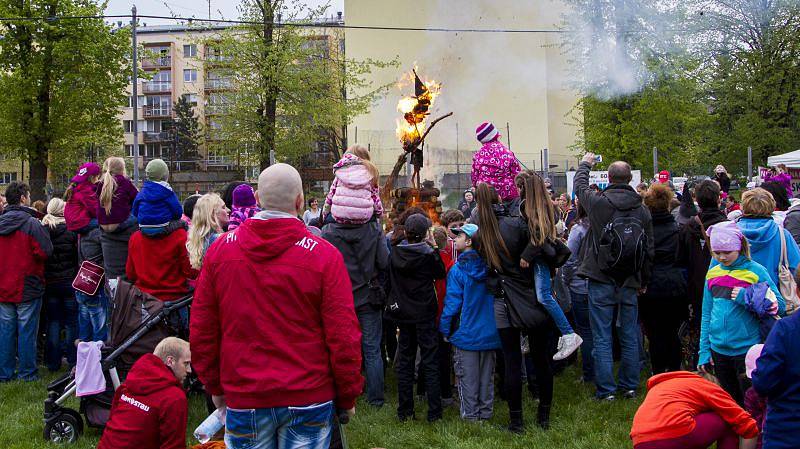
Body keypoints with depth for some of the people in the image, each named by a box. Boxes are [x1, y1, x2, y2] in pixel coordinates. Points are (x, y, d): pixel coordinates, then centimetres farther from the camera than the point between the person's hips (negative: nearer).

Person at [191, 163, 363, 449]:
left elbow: (201, 330, 4)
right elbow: (344, 337, -10)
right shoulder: (324, 255, -10)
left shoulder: (220, 250, -1)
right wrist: (348, 397, 3)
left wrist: (215, 386, 16)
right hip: (309, 401, -2)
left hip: (243, 400, 2)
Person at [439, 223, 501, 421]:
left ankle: (470, 414, 13)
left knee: (468, 377, 7)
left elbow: (452, 303, -12)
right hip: (489, 333, 4)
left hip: (466, 334, -4)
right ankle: (485, 412, 23)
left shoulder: (457, 271, -14)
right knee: (487, 377, 14)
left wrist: (445, 330, -1)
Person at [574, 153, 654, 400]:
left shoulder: (599, 202, -11)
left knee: (602, 338, 2)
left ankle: (606, 390, 5)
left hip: (601, 281, -3)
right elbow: (648, 250, 7)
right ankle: (630, 386, 21)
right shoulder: (643, 210, 0)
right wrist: (643, 281, 19)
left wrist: (585, 165, 31)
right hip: (630, 283, 3)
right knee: (630, 337, 13)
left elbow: (580, 186, 11)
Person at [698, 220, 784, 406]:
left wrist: (747, 298, -21)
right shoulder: (713, 272, 6)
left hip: (746, 349, -4)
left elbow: (780, 305, -9)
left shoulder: (756, 271, -8)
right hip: (718, 349, 4)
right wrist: (704, 349, 7)